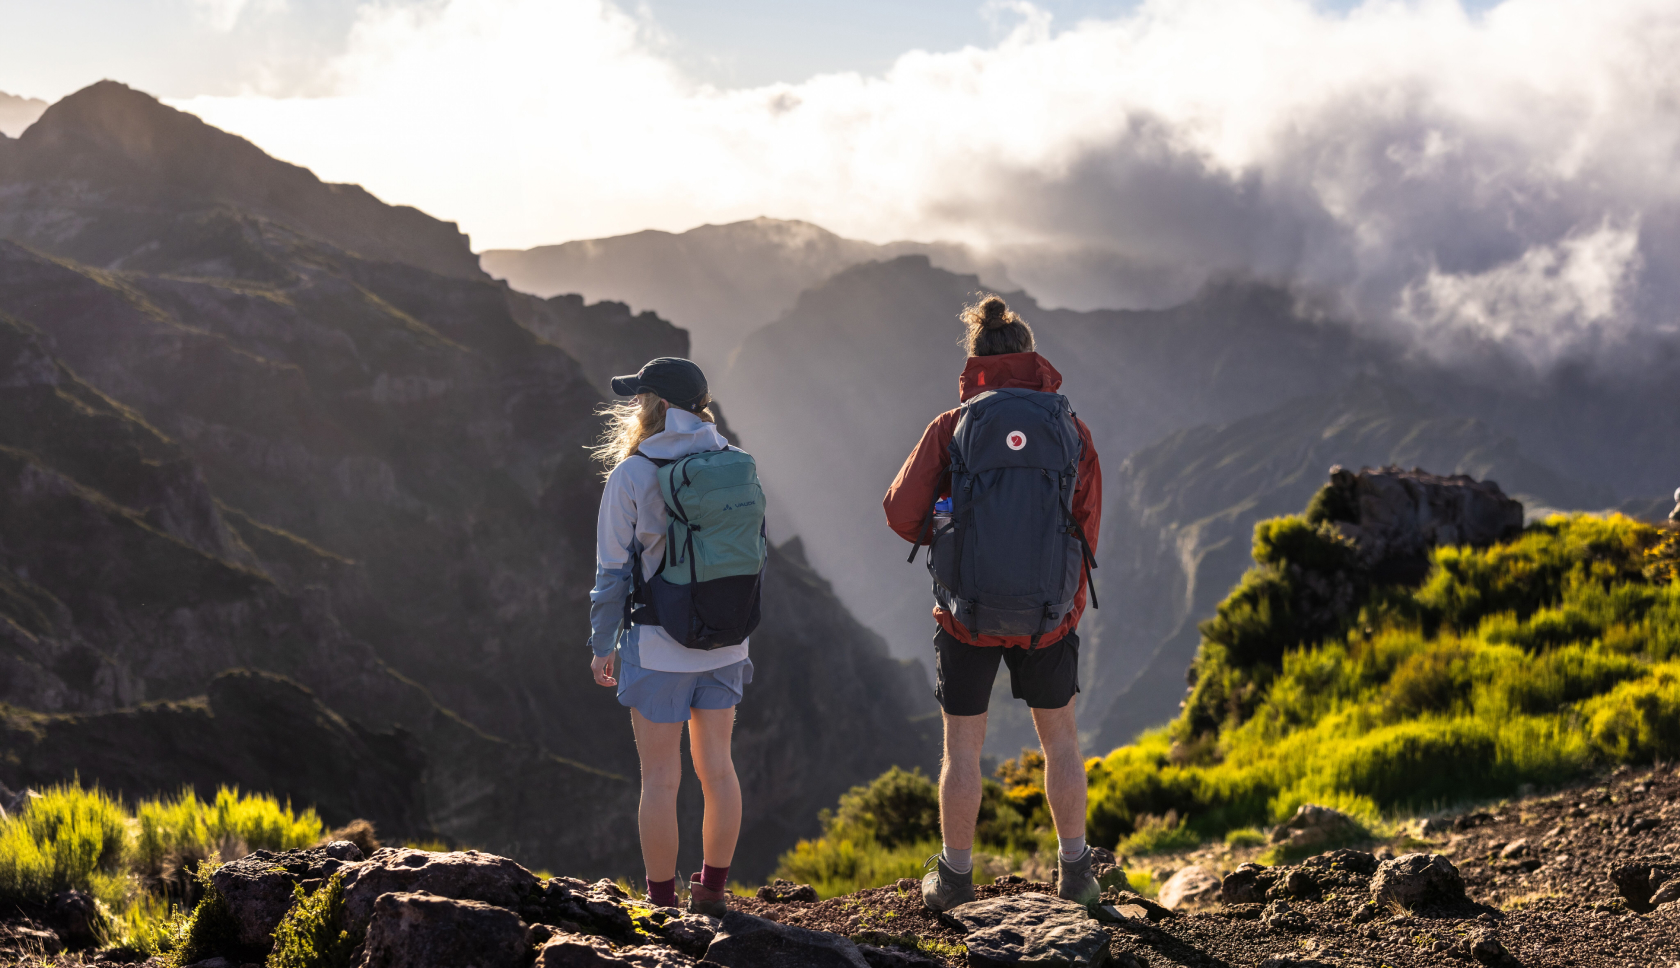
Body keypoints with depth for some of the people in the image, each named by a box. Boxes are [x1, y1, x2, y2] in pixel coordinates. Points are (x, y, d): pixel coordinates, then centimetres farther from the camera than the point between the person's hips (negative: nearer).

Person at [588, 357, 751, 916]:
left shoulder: (630, 476, -12)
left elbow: (613, 571, -8)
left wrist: (602, 645, 3)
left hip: (658, 649, -5)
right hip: (725, 644, 5)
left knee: (661, 777, 4)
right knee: (716, 768, 14)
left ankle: (663, 904, 11)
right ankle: (712, 892, 23)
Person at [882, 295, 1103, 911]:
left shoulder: (952, 427, -7)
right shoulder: (1071, 431, -1)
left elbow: (901, 513, -6)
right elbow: (1087, 528, 4)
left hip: (968, 613, -1)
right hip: (1049, 616, 1)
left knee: (963, 747, 11)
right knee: (1059, 737, 18)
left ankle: (955, 879, 20)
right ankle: (1075, 874, 22)